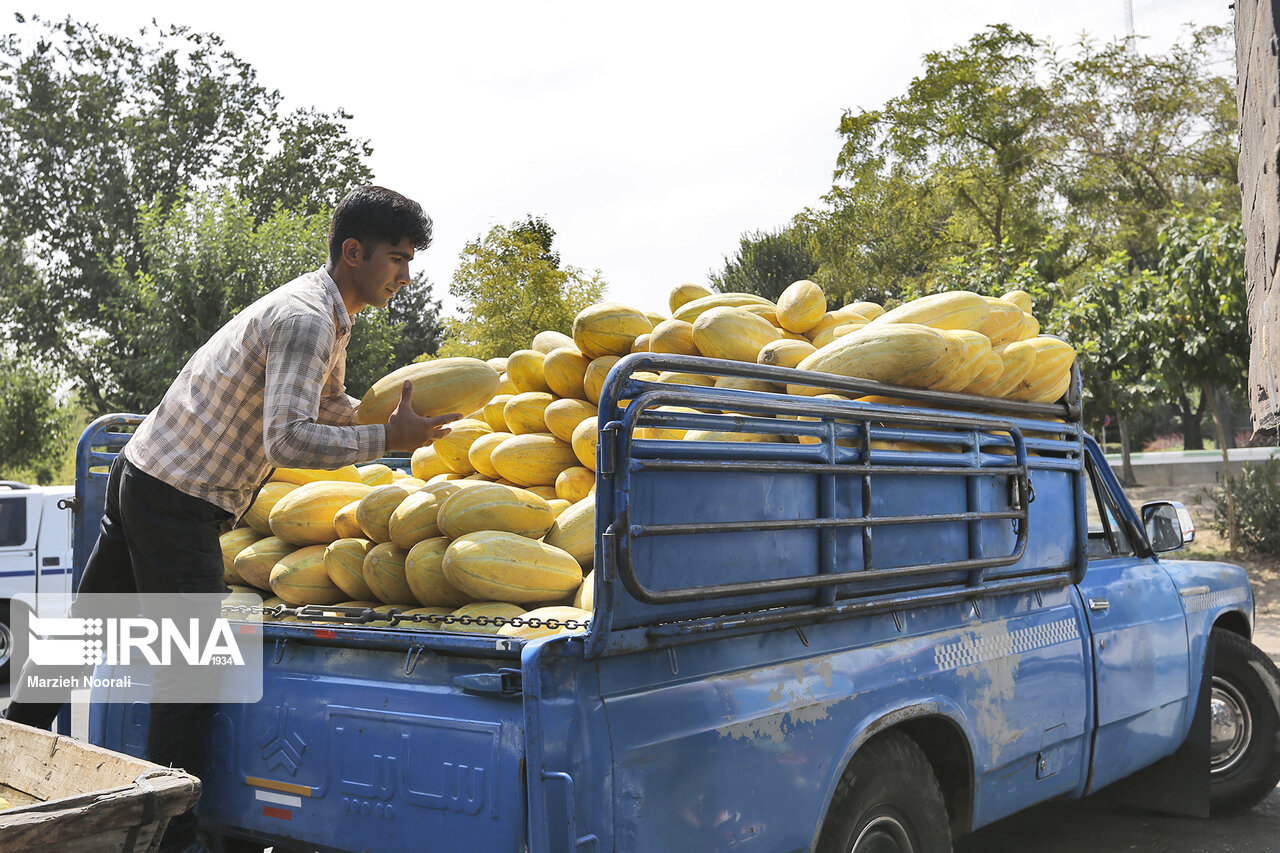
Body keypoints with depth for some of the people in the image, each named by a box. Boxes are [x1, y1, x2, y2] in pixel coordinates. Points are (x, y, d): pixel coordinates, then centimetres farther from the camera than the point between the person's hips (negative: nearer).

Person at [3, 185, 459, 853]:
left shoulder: (325, 314, 13)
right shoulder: (306, 320, -20)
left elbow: (330, 408, 27)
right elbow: (288, 442, -30)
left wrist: (399, 412, 12)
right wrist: (389, 439, -24)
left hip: (140, 477, 10)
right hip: (177, 499, -10)